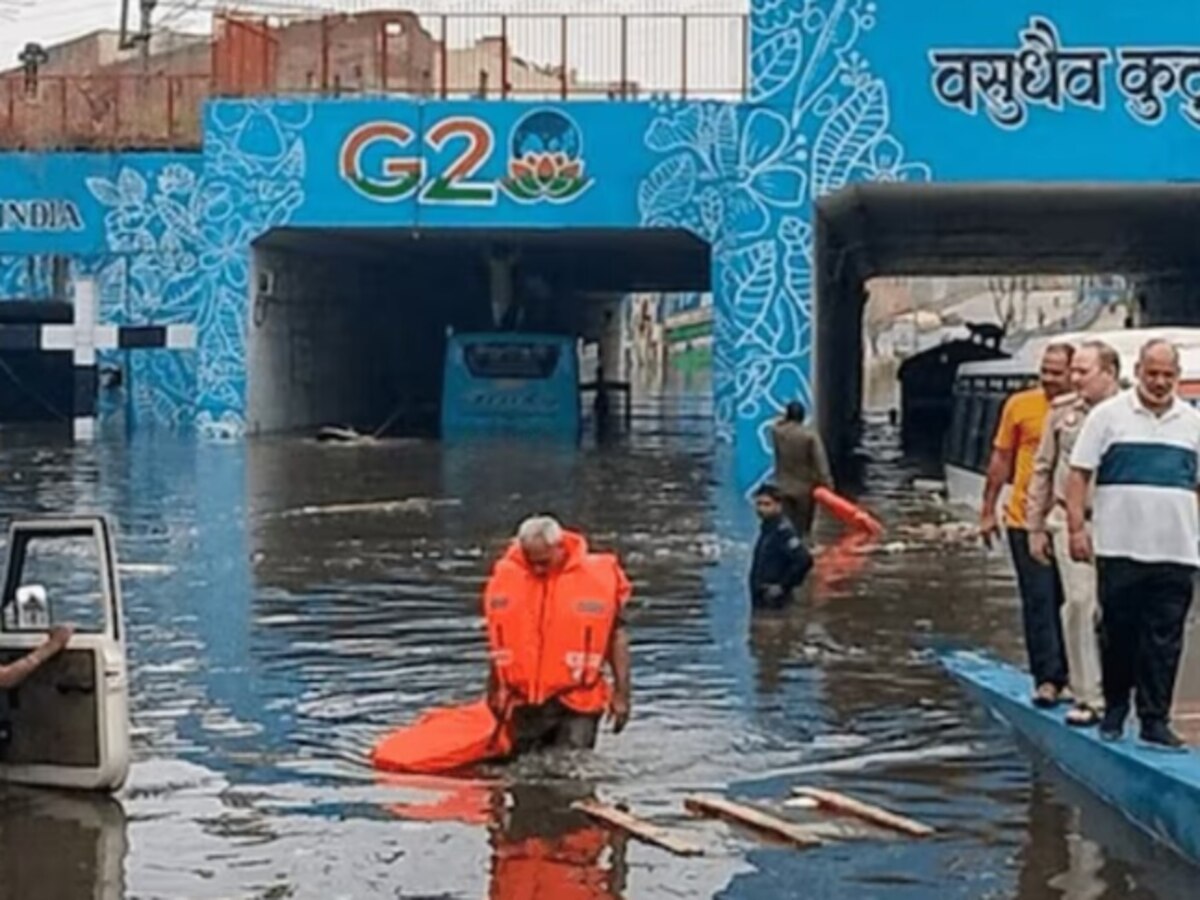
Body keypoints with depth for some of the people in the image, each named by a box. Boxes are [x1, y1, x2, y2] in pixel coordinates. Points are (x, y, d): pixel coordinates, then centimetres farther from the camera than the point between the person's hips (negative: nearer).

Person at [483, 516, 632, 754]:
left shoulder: (599, 577, -8)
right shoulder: (506, 577, 1)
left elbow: (617, 636, -2)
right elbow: (497, 640, 13)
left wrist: (621, 693, -4)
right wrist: (495, 691, 18)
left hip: (576, 705, -3)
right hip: (525, 705, 4)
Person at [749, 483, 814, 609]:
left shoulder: (783, 530, -16)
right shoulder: (766, 530, 12)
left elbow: (804, 560, -26)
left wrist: (782, 586, -20)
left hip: (772, 601, -10)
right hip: (760, 601, 10)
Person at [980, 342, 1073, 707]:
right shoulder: (1020, 405, 0)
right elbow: (1001, 461, 6)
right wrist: (988, 511, 6)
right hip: (1025, 520, -1)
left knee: (1068, 600, 10)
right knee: (1038, 600, -2)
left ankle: (1065, 675, 22)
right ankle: (1047, 678, 0)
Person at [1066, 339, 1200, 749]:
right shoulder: (1108, 414, 2)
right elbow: (1079, 473, 1)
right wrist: (1077, 527, -7)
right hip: (1119, 547, -2)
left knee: (1164, 641, 2)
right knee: (1117, 633, 6)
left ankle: (1155, 720, 7)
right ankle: (1114, 707, 20)